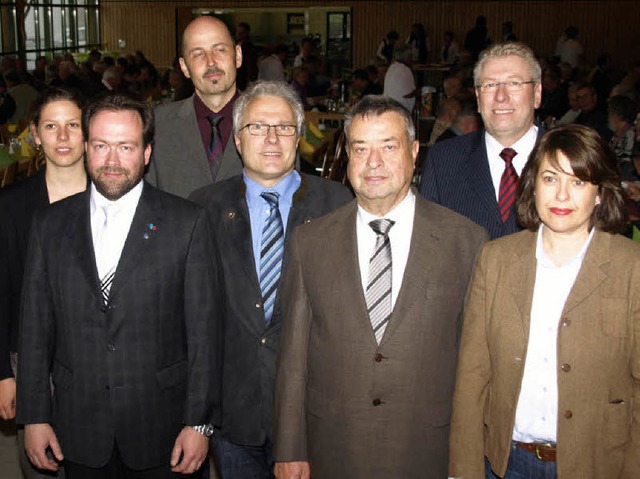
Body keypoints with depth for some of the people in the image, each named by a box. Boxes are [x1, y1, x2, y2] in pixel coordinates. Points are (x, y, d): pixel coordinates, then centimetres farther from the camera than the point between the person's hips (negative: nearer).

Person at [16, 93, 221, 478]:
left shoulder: (187, 223, -5)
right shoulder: (50, 224, 3)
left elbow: (204, 330, -6)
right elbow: (36, 327, 5)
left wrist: (200, 422, -8)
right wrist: (34, 417, 2)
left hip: (160, 430, -2)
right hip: (78, 428, 2)